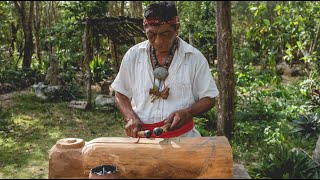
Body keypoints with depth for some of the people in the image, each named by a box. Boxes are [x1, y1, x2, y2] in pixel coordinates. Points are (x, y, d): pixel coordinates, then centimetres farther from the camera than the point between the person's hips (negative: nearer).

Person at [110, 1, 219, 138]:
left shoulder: (195, 58, -3)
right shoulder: (133, 55, 2)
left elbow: (209, 98, 4)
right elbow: (120, 94, 11)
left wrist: (188, 112, -14)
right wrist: (131, 118, -6)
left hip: (182, 137, -1)